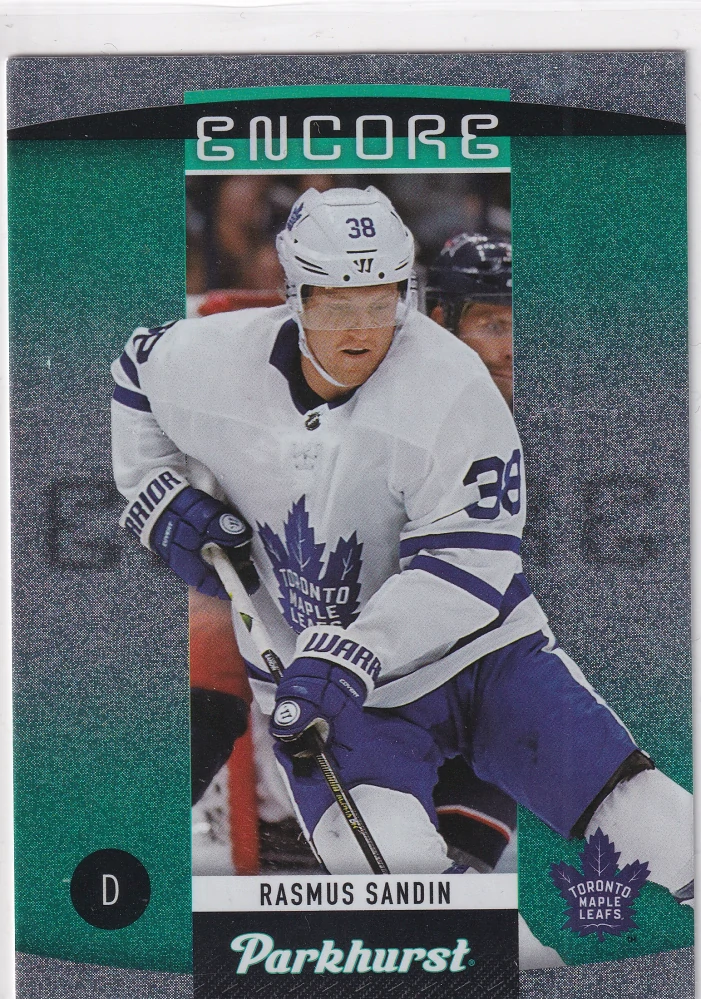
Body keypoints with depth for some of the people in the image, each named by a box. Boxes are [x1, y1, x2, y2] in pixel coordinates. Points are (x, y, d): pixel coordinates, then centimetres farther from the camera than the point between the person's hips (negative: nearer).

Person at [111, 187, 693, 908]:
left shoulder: (452, 384, -18)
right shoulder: (213, 362, -8)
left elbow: (467, 564, -21)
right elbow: (139, 369, 16)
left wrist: (346, 658, -30)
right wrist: (160, 497, 4)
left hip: (473, 652, -1)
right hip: (314, 680, 1)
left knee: (663, 833, -12)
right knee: (388, 857, -28)